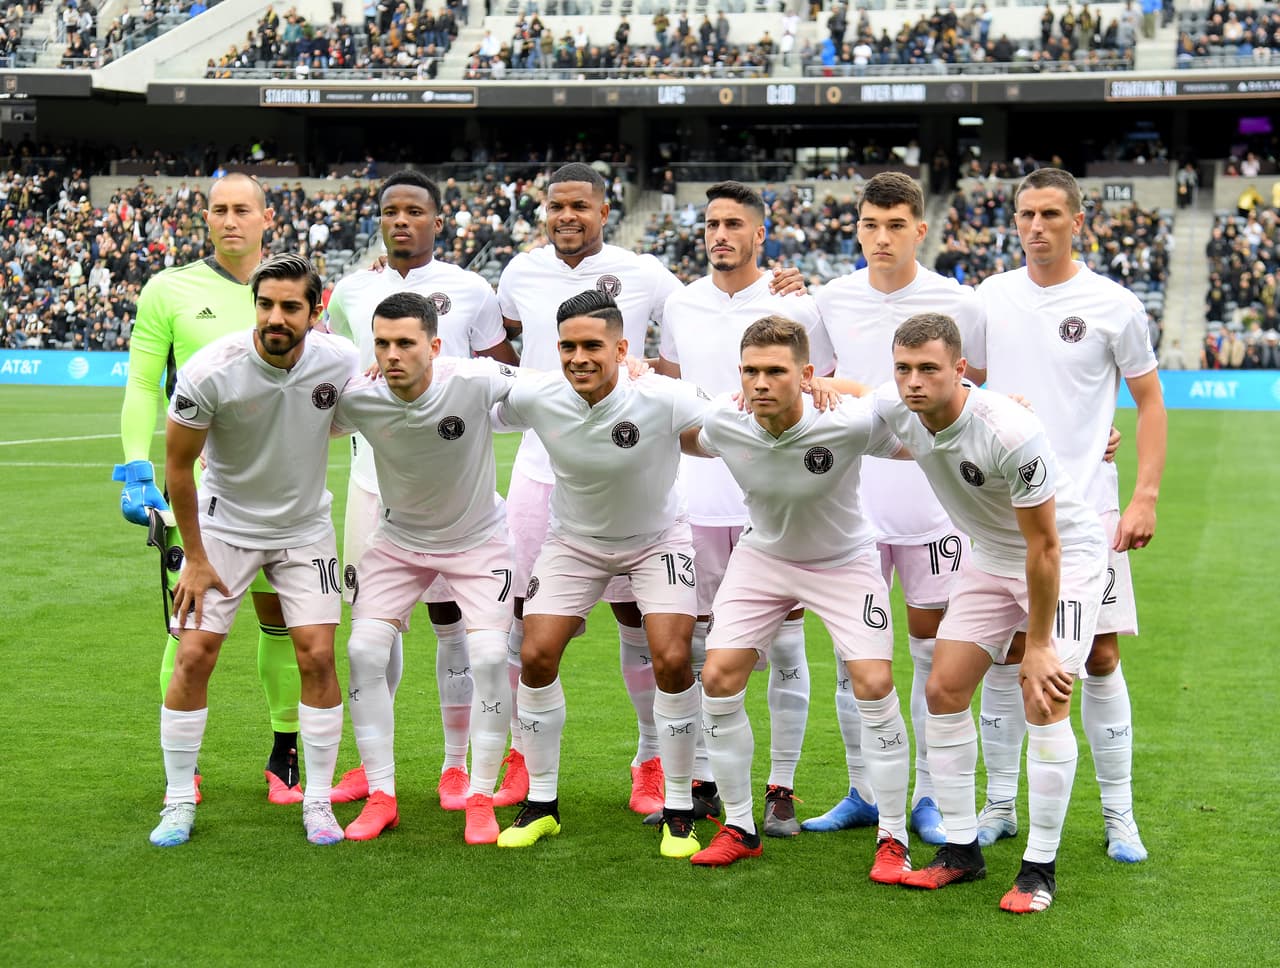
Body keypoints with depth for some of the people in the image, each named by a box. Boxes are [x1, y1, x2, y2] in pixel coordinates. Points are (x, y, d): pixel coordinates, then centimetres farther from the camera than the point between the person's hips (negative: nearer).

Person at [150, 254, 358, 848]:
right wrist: (195, 559, -8)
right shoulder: (210, 371, -24)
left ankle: (318, 801, 8)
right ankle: (179, 803, 8)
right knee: (194, 657, -7)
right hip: (223, 524, -2)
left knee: (317, 657, -5)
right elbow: (178, 464, -11)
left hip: (305, 526, 2)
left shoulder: (340, 363, -17)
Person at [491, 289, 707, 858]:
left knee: (671, 661, -16)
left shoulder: (661, 399, -29)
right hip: (574, 540, 2)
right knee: (535, 657, -7)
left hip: (657, 539, -2)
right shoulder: (536, 397, -22)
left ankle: (679, 810, 1)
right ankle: (541, 803, 11)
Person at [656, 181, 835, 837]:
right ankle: (700, 783, 18)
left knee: (785, 646, 0)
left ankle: (781, 790, 8)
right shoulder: (679, 305, 7)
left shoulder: (797, 307, -2)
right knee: (696, 646, 7)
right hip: (698, 499, 3)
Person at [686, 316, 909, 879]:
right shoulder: (723, 423, -21)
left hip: (843, 560, -3)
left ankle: (892, 839, 1)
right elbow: (685, 443, 5)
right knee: (718, 678, -7)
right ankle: (739, 828, 11)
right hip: (762, 555, 3)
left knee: (874, 684, -16)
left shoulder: (850, 424, -32)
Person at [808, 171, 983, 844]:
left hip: (931, 504, -2)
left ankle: (928, 797, 14)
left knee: (933, 651, 3)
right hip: (850, 503, 2)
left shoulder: (958, 303, -4)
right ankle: (862, 792, 19)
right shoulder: (831, 300, 3)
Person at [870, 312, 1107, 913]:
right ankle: (961, 848, 11)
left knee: (1043, 701, -17)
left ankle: (1040, 868, -5)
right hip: (990, 558, 7)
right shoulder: (898, 411, -15)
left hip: (1067, 556, -7)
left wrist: (1038, 647, -22)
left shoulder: (1011, 433, -34)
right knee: (944, 689, 0)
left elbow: (1043, 546, -27)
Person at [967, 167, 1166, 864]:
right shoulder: (990, 299, 5)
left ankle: (1119, 816, 10)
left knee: (1100, 657, -1)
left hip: (1086, 506, -2)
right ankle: (1000, 805, 17)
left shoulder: (1114, 305, -2)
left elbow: (1150, 402, 3)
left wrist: (1145, 497, -5)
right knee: (1001, 655, 5)